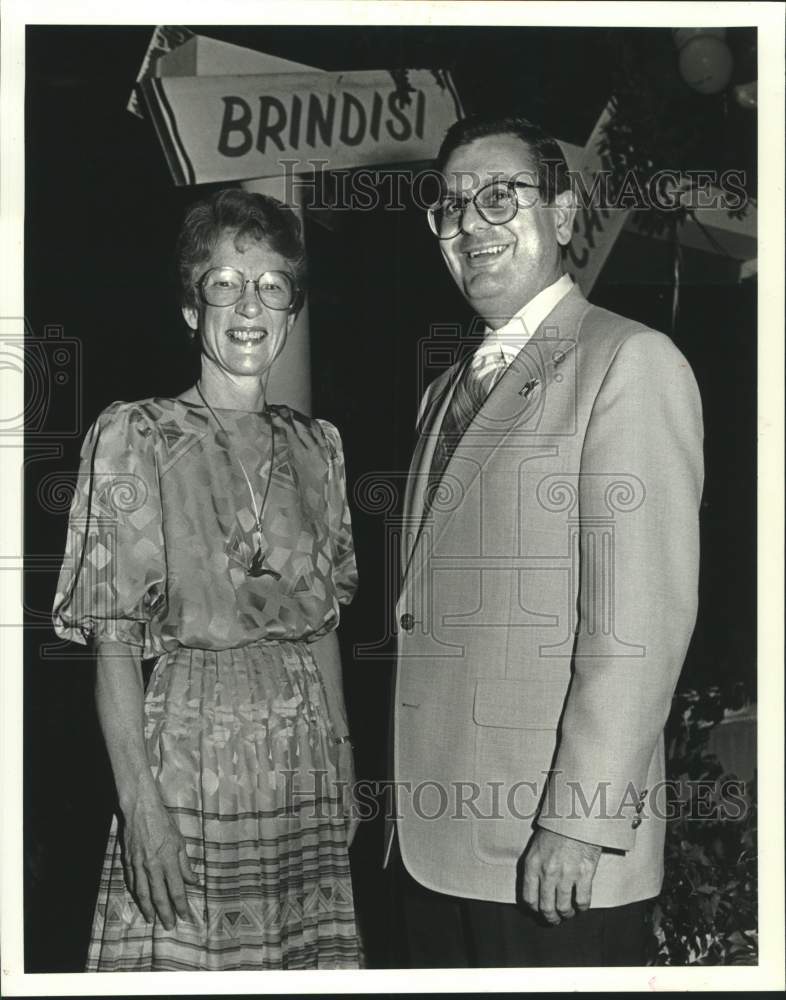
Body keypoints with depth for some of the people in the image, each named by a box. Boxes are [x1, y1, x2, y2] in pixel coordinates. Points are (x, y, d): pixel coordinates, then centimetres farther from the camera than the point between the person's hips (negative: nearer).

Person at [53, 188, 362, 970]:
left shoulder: (317, 445, 10)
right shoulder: (134, 436, -4)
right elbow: (114, 640, -7)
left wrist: (345, 764, 9)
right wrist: (139, 796, -15)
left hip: (305, 752, 4)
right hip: (190, 750, -4)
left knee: (316, 959, 5)